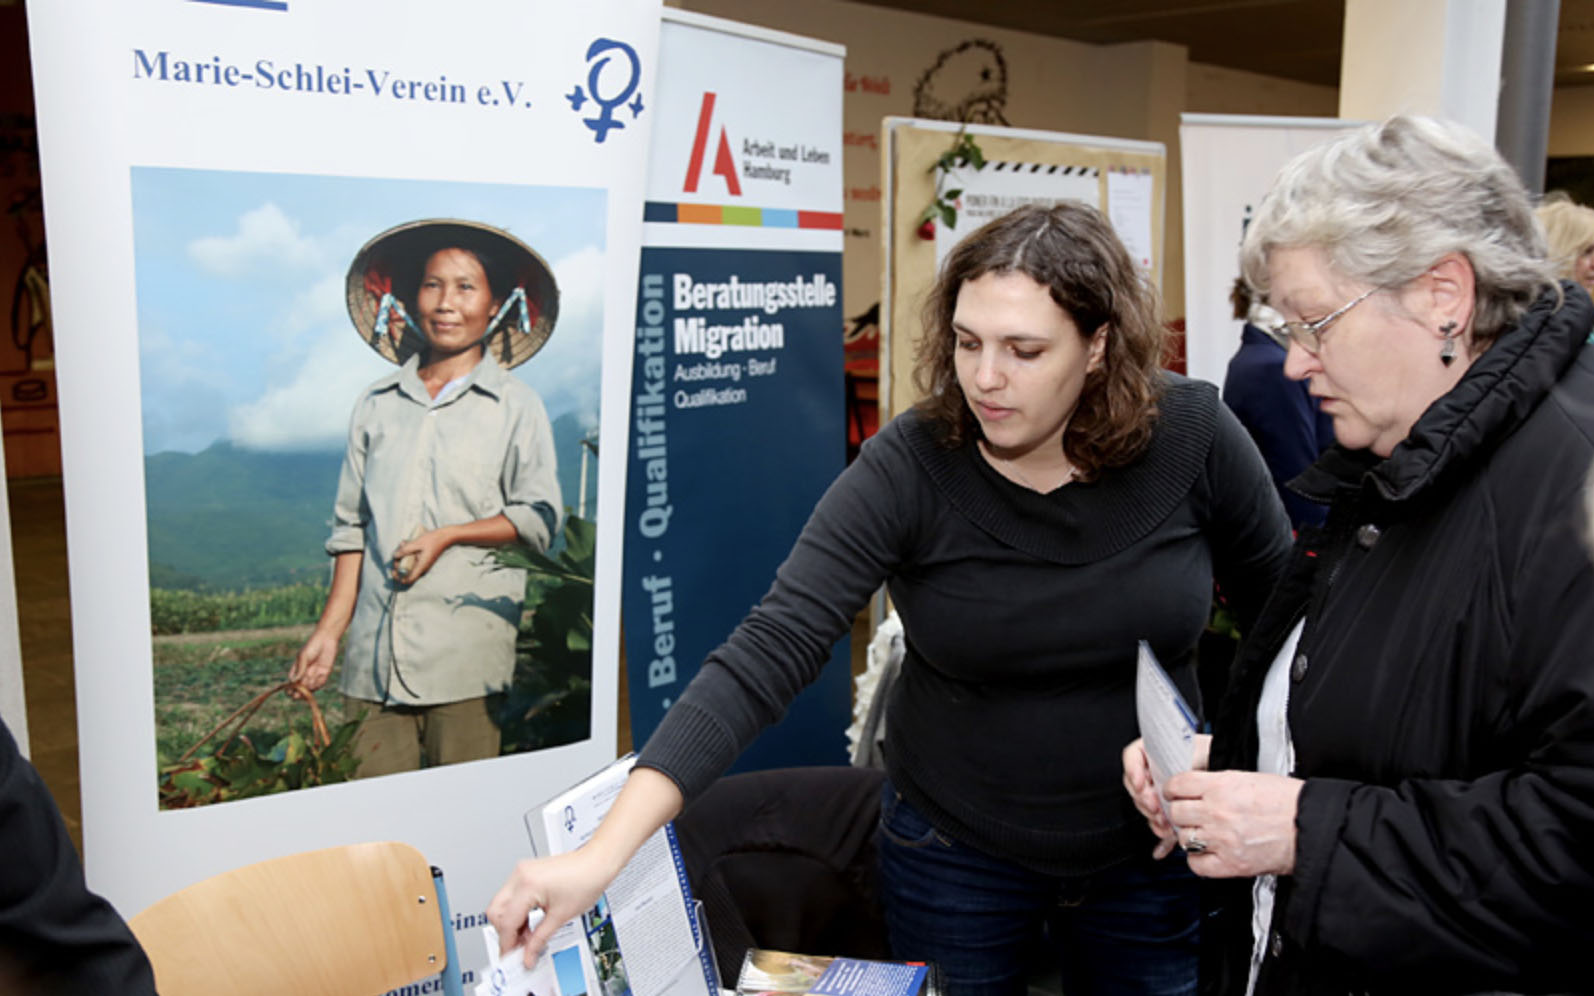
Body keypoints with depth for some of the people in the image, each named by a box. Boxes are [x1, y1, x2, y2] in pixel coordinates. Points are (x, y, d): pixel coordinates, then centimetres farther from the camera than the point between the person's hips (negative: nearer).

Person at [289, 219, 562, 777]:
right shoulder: (376, 405, 14)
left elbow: (539, 518, 2)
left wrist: (448, 535, -10)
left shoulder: (516, 407, 6)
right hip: (377, 650, 3)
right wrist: (329, 630, 8)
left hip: (466, 652, -3)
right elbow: (352, 527, 14)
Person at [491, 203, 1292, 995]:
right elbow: (769, 653, -29)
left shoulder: (1192, 433, -16)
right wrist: (602, 853, -37)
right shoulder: (906, 470, -22)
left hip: (1150, 852, 2)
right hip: (954, 852, -1)